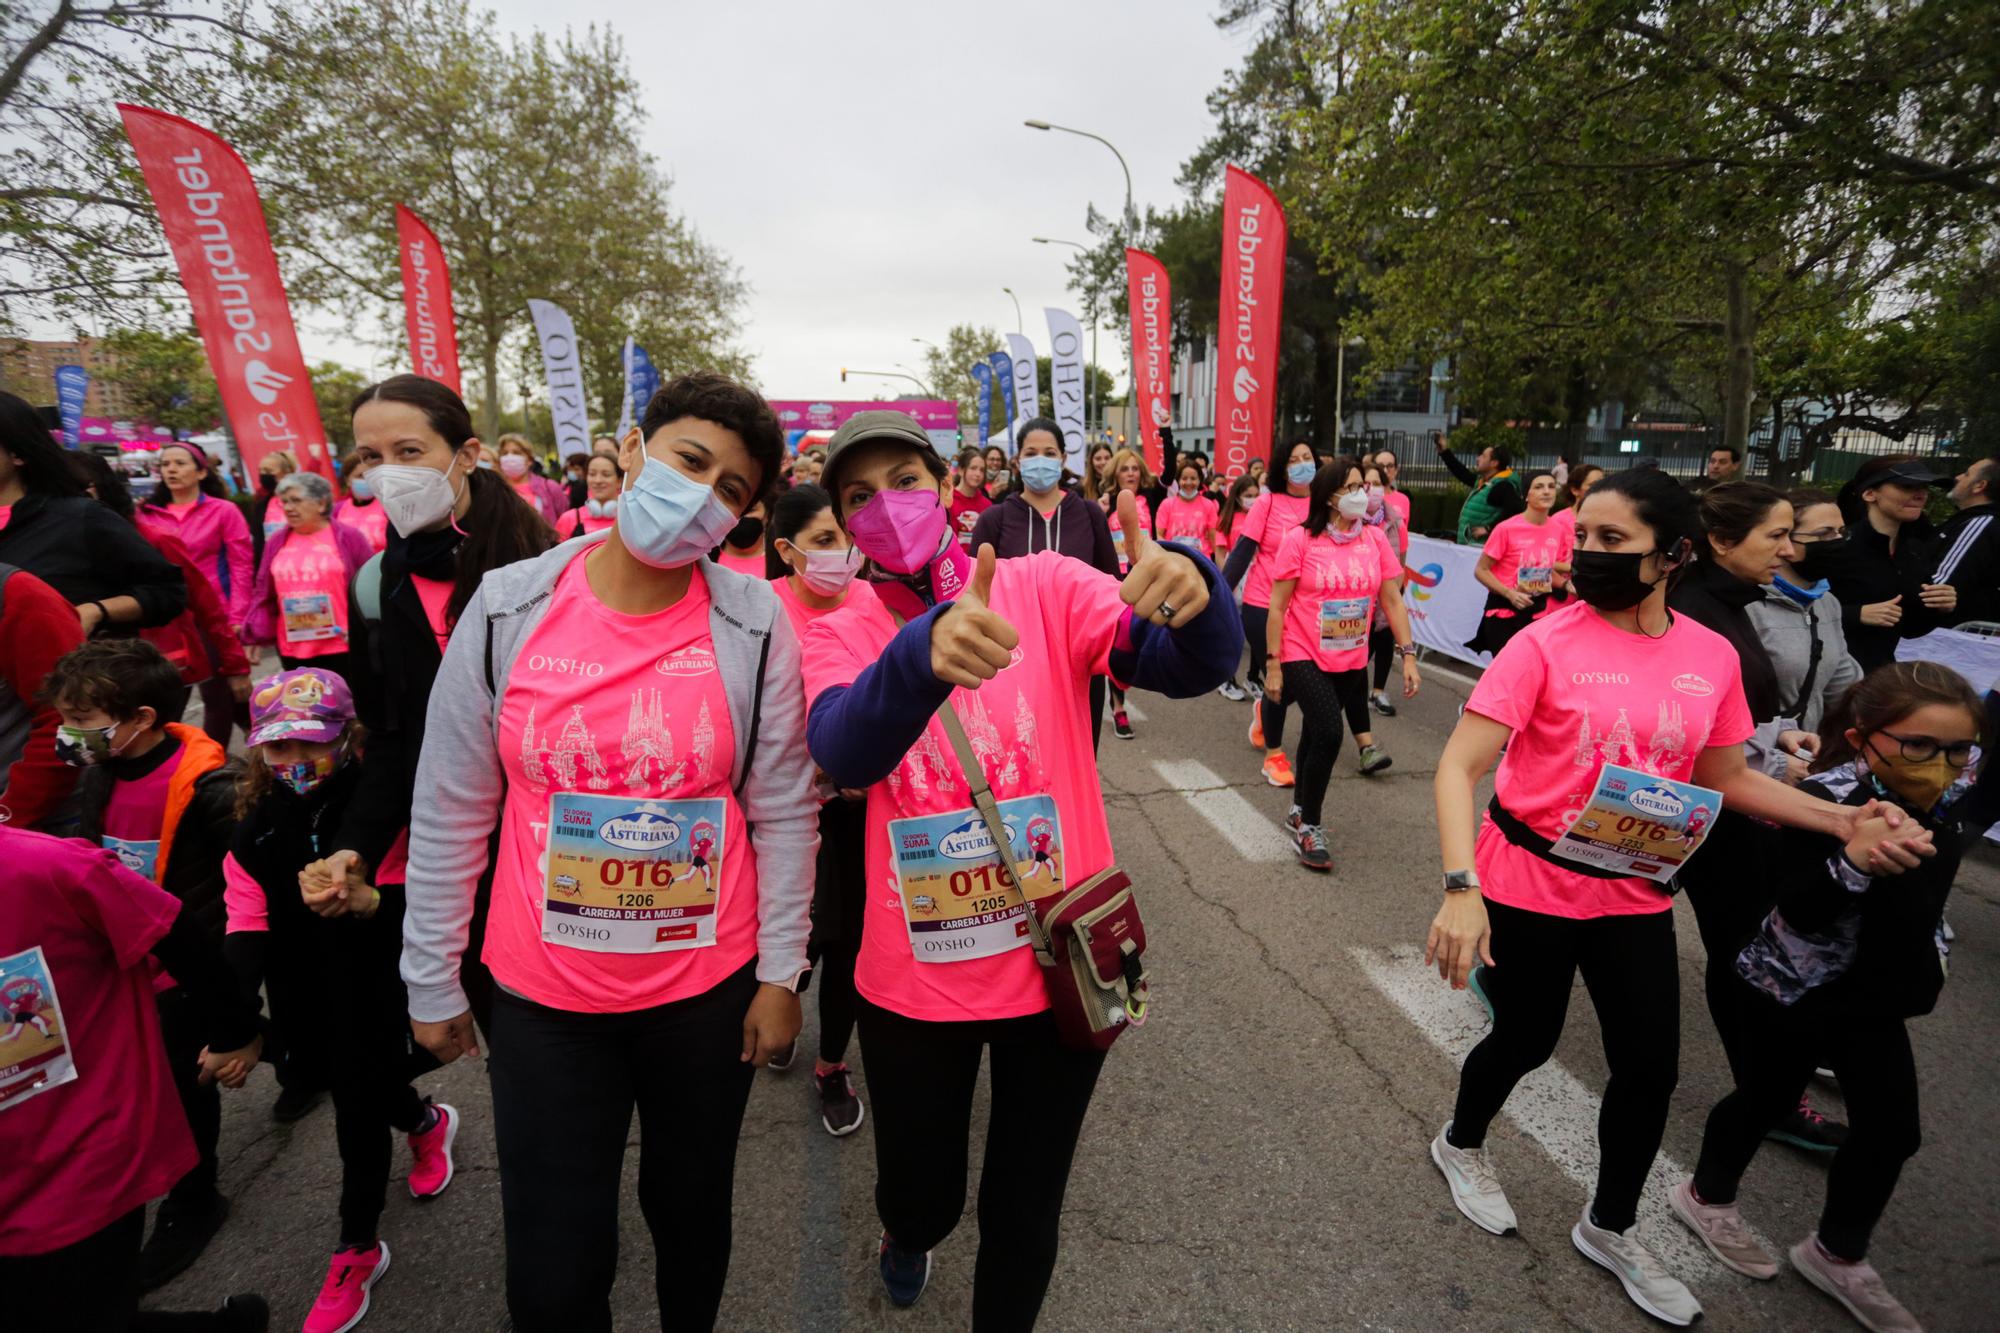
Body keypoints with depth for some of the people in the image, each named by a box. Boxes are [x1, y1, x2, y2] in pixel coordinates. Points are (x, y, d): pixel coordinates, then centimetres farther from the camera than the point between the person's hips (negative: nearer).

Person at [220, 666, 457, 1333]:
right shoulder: (255, 832, -2)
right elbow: (246, 933, -7)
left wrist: (364, 901, -37)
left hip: (374, 985, -4)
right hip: (306, 997, 5)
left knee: (358, 1107, 0)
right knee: (361, 1085, 19)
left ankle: (358, 1251, 21)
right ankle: (428, 1122, 53)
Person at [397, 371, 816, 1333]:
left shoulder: (756, 626, -12)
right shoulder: (506, 608, -9)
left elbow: (784, 813, -6)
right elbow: (450, 811, -1)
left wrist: (781, 971, -2)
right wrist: (431, 980, 5)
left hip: (710, 989, 0)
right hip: (541, 996, 1)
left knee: (692, 1209, 23)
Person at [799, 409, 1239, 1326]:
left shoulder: (1046, 586, -7)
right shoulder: (839, 636, -5)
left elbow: (1193, 667, -20)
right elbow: (843, 753, -27)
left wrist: (1188, 588, -43)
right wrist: (922, 652, -47)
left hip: (1059, 962, 0)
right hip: (913, 978, 1)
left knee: (1025, 1215, 17)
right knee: (921, 1194, 21)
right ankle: (907, 1235, 59)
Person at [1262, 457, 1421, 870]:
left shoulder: (1375, 539, -1)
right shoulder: (1300, 540, -12)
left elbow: (1392, 601, 3)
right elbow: (1277, 607, -9)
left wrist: (1409, 655, -3)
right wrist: (1273, 664, -9)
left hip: (1351, 661, 4)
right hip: (1304, 656, -4)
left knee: (1315, 734, 17)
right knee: (1329, 732, -19)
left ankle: (1300, 812, 38)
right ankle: (1309, 826, 1)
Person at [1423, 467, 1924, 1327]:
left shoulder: (1714, 658, -4)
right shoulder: (1545, 644, -19)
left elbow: (1727, 779, 10)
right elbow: (1458, 769, -23)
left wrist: (1840, 818, -4)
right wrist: (1461, 887, -34)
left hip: (1636, 893, 5)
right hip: (1529, 885, -4)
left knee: (1650, 1068, 13)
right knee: (1526, 1042, 12)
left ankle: (1610, 1229, 40)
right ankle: (1460, 1145, 46)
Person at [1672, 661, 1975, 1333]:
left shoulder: (1942, 795, -6)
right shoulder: (1830, 798, -28)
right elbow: (1798, 912, -34)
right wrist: (1851, 861, -49)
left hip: (1876, 992, 7)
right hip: (1792, 985, -6)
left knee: (1892, 1127, 12)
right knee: (1766, 1099, 12)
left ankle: (1838, 1254, 34)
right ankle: (1707, 1196, 38)